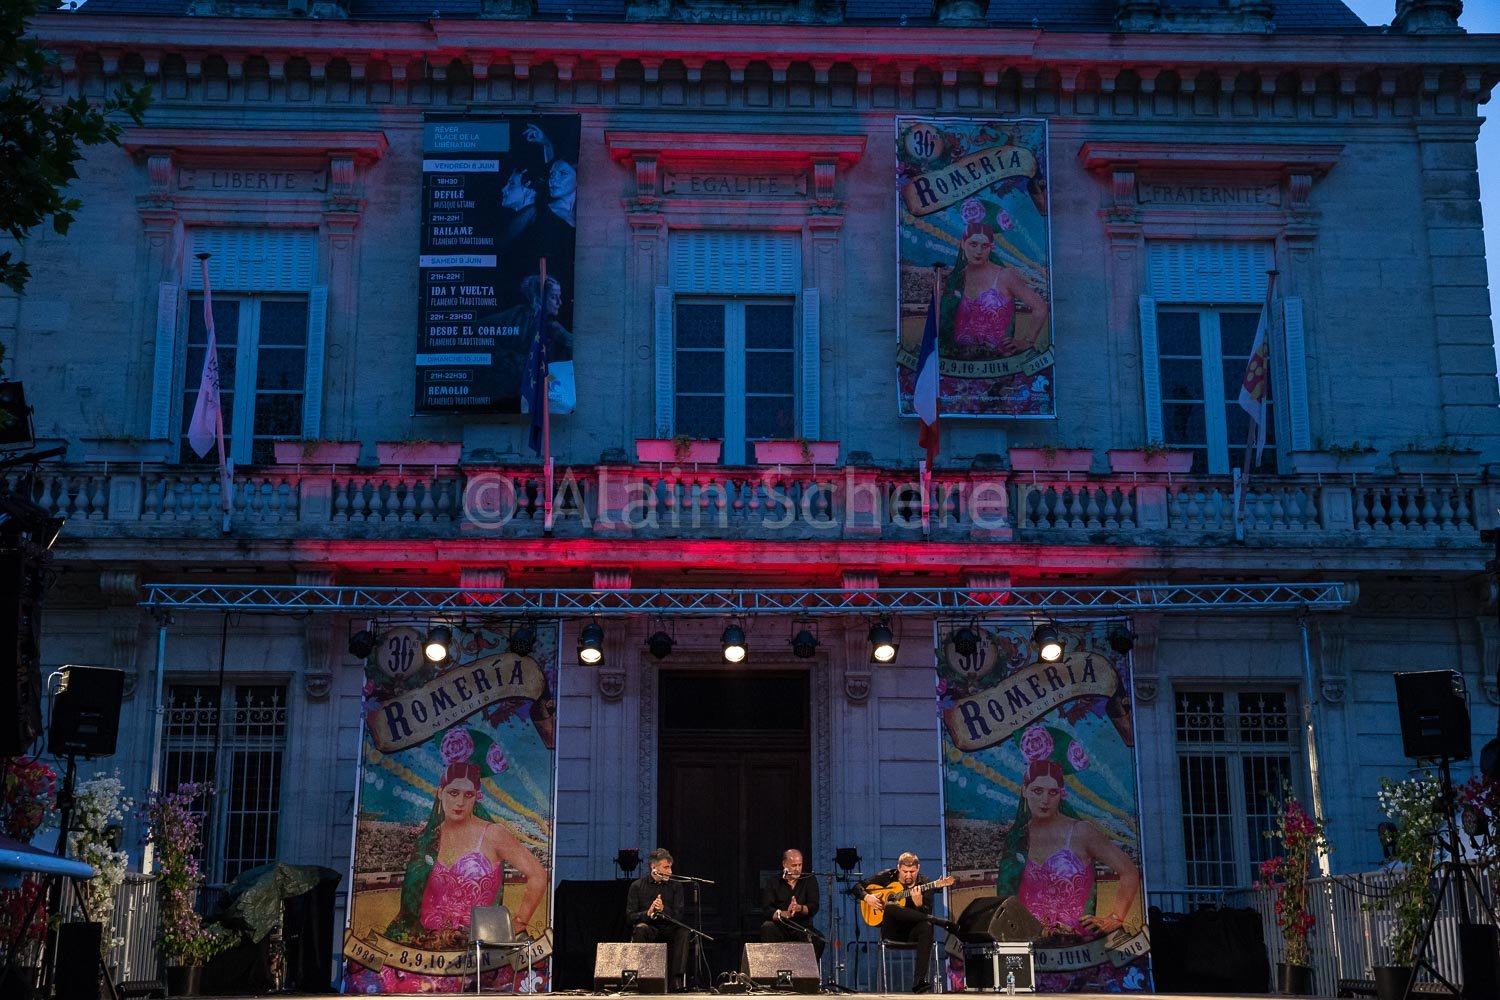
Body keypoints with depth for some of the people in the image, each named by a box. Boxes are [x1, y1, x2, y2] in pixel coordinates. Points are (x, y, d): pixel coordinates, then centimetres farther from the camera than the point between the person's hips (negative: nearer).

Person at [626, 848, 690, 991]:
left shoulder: (675, 885, 6)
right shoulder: (637, 886, 2)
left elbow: (679, 915, -5)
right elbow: (629, 917, -5)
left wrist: (663, 909, -25)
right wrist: (648, 913, -25)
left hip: (668, 930, 1)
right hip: (648, 928, -1)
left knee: (683, 931, -30)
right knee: (640, 928, -35)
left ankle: (676, 978, -30)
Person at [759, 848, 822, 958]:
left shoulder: (809, 880, 7)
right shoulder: (774, 883, 5)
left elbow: (814, 907, -6)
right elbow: (766, 908, -9)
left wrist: (799, 908, -30)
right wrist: (783, 914, -30)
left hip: (803, 928, 0)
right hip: (780, 928, 0)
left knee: (818, 939, -28)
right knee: (767, 927, -31)